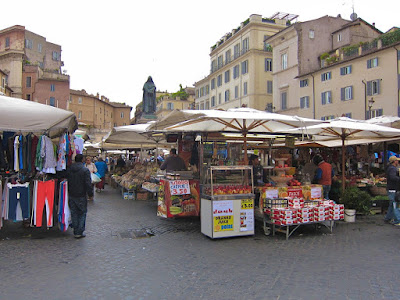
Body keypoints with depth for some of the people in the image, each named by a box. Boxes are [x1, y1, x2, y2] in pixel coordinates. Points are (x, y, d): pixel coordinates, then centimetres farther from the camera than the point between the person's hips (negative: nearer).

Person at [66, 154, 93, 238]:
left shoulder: (69, 169, 4)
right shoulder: (85, 170, -13)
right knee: (82, 213, 6)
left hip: (71, 195, 5)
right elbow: (88, 184, -15)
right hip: (81, 196, -5)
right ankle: (80, 232, 5)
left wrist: (69, 192, 19)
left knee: (74, 213, 13)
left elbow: (67, 182, 10)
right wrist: (90, 194, -5)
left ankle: (75, 231, 19)